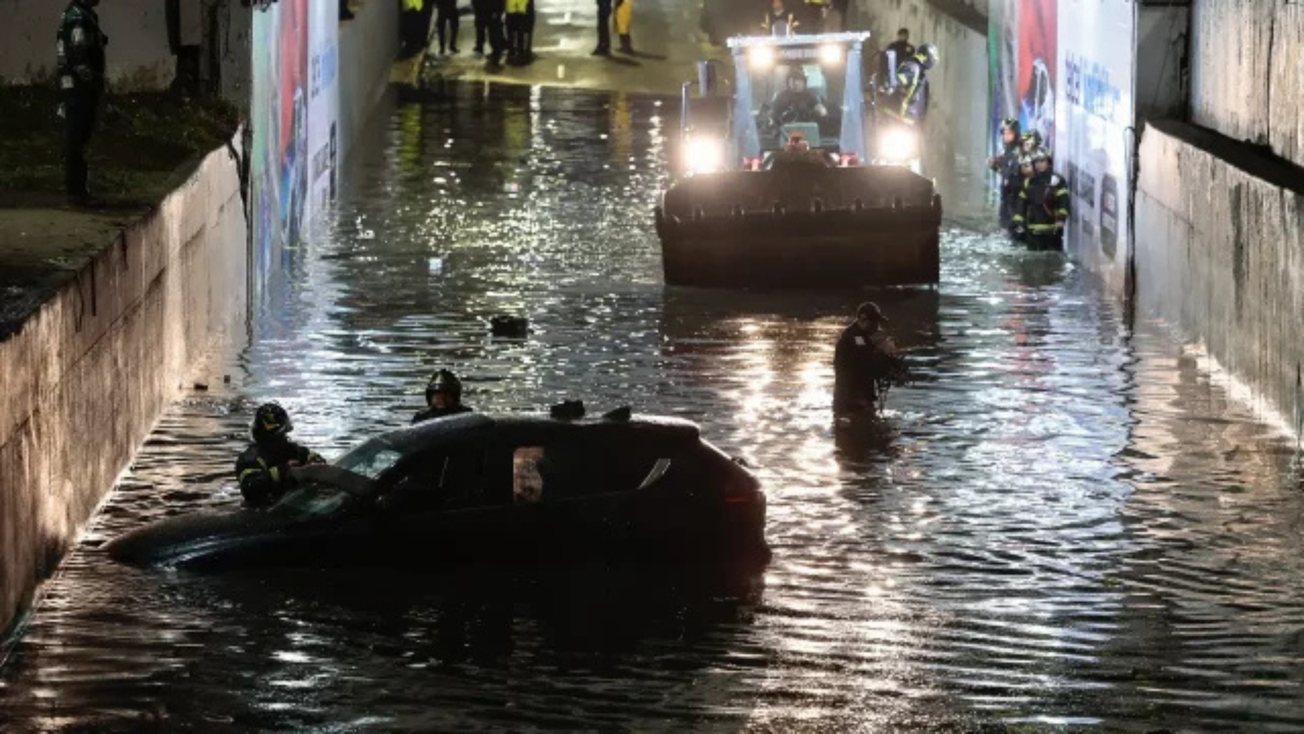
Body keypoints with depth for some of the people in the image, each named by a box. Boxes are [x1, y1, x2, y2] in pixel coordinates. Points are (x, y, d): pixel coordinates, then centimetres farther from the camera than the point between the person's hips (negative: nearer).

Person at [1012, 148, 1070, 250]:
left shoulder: (1057, 180, -3)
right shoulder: (1029, 182, 14)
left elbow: (1064, 203, -10)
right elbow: (1022, 203, 17)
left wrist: (1060, 220, -21)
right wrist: (1018, 221, 8)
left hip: (1052, 230, -5)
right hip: (1033, 230, 5)